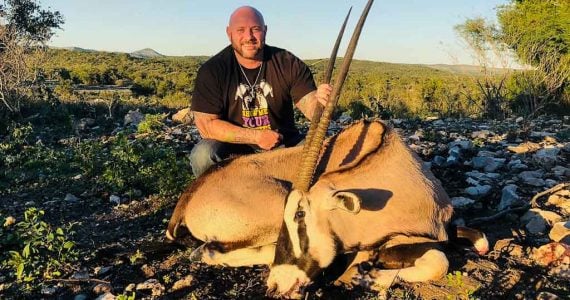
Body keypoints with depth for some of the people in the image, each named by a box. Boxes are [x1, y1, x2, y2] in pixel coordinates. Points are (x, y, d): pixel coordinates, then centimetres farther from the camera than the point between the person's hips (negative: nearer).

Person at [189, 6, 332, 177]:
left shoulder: (289, 64, -4)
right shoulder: (212, 71, -9)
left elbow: (309, 107, -13)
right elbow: (206, 124, -13)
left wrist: (320, 101, -39)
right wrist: (256, 136, -20)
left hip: (284, 146, 1)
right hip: (234, 148, -1)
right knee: (202, 156, -31)